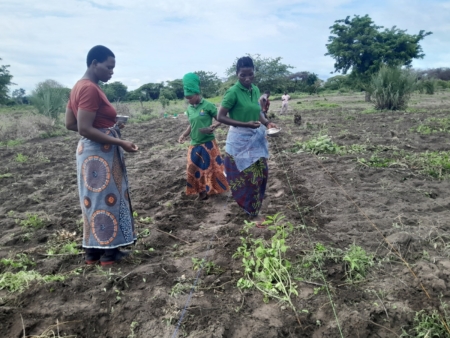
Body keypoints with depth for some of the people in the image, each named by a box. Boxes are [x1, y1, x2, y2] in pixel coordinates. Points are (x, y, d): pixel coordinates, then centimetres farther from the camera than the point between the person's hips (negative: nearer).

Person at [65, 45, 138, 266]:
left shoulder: (79, 86, 11)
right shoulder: (90, 89, -19)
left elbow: (70, 124, 12)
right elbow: (85, 129, -24)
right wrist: (120, 142, -22)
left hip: (90, 151, 10)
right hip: (100, 154, -10)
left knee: (94, 199, 15)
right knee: (105, 199, 1)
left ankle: (92, 251, 25)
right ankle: (108, 252, 15)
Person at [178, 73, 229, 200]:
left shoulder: (208, 106, -12)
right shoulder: (189, 109, 5)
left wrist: (212, 127, -25)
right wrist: (184, 134, -1)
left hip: (208, 143, -5)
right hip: (194, 145, 6)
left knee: (211, 168, 5)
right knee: (195, 170, 9)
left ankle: (213, 189, 21)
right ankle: (202, 191, 24)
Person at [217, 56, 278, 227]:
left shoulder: (256, 90, 4)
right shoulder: (233, 92, -16)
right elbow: (220, 117, -16)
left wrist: (267, 122, -4)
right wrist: (245, 124, -23)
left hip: (256, 138, 7)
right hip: (240, 140, -7)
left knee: (261, 173, 13)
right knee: (246, 176, 2)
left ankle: (254, 210, 31)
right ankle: (252, 212, 20)